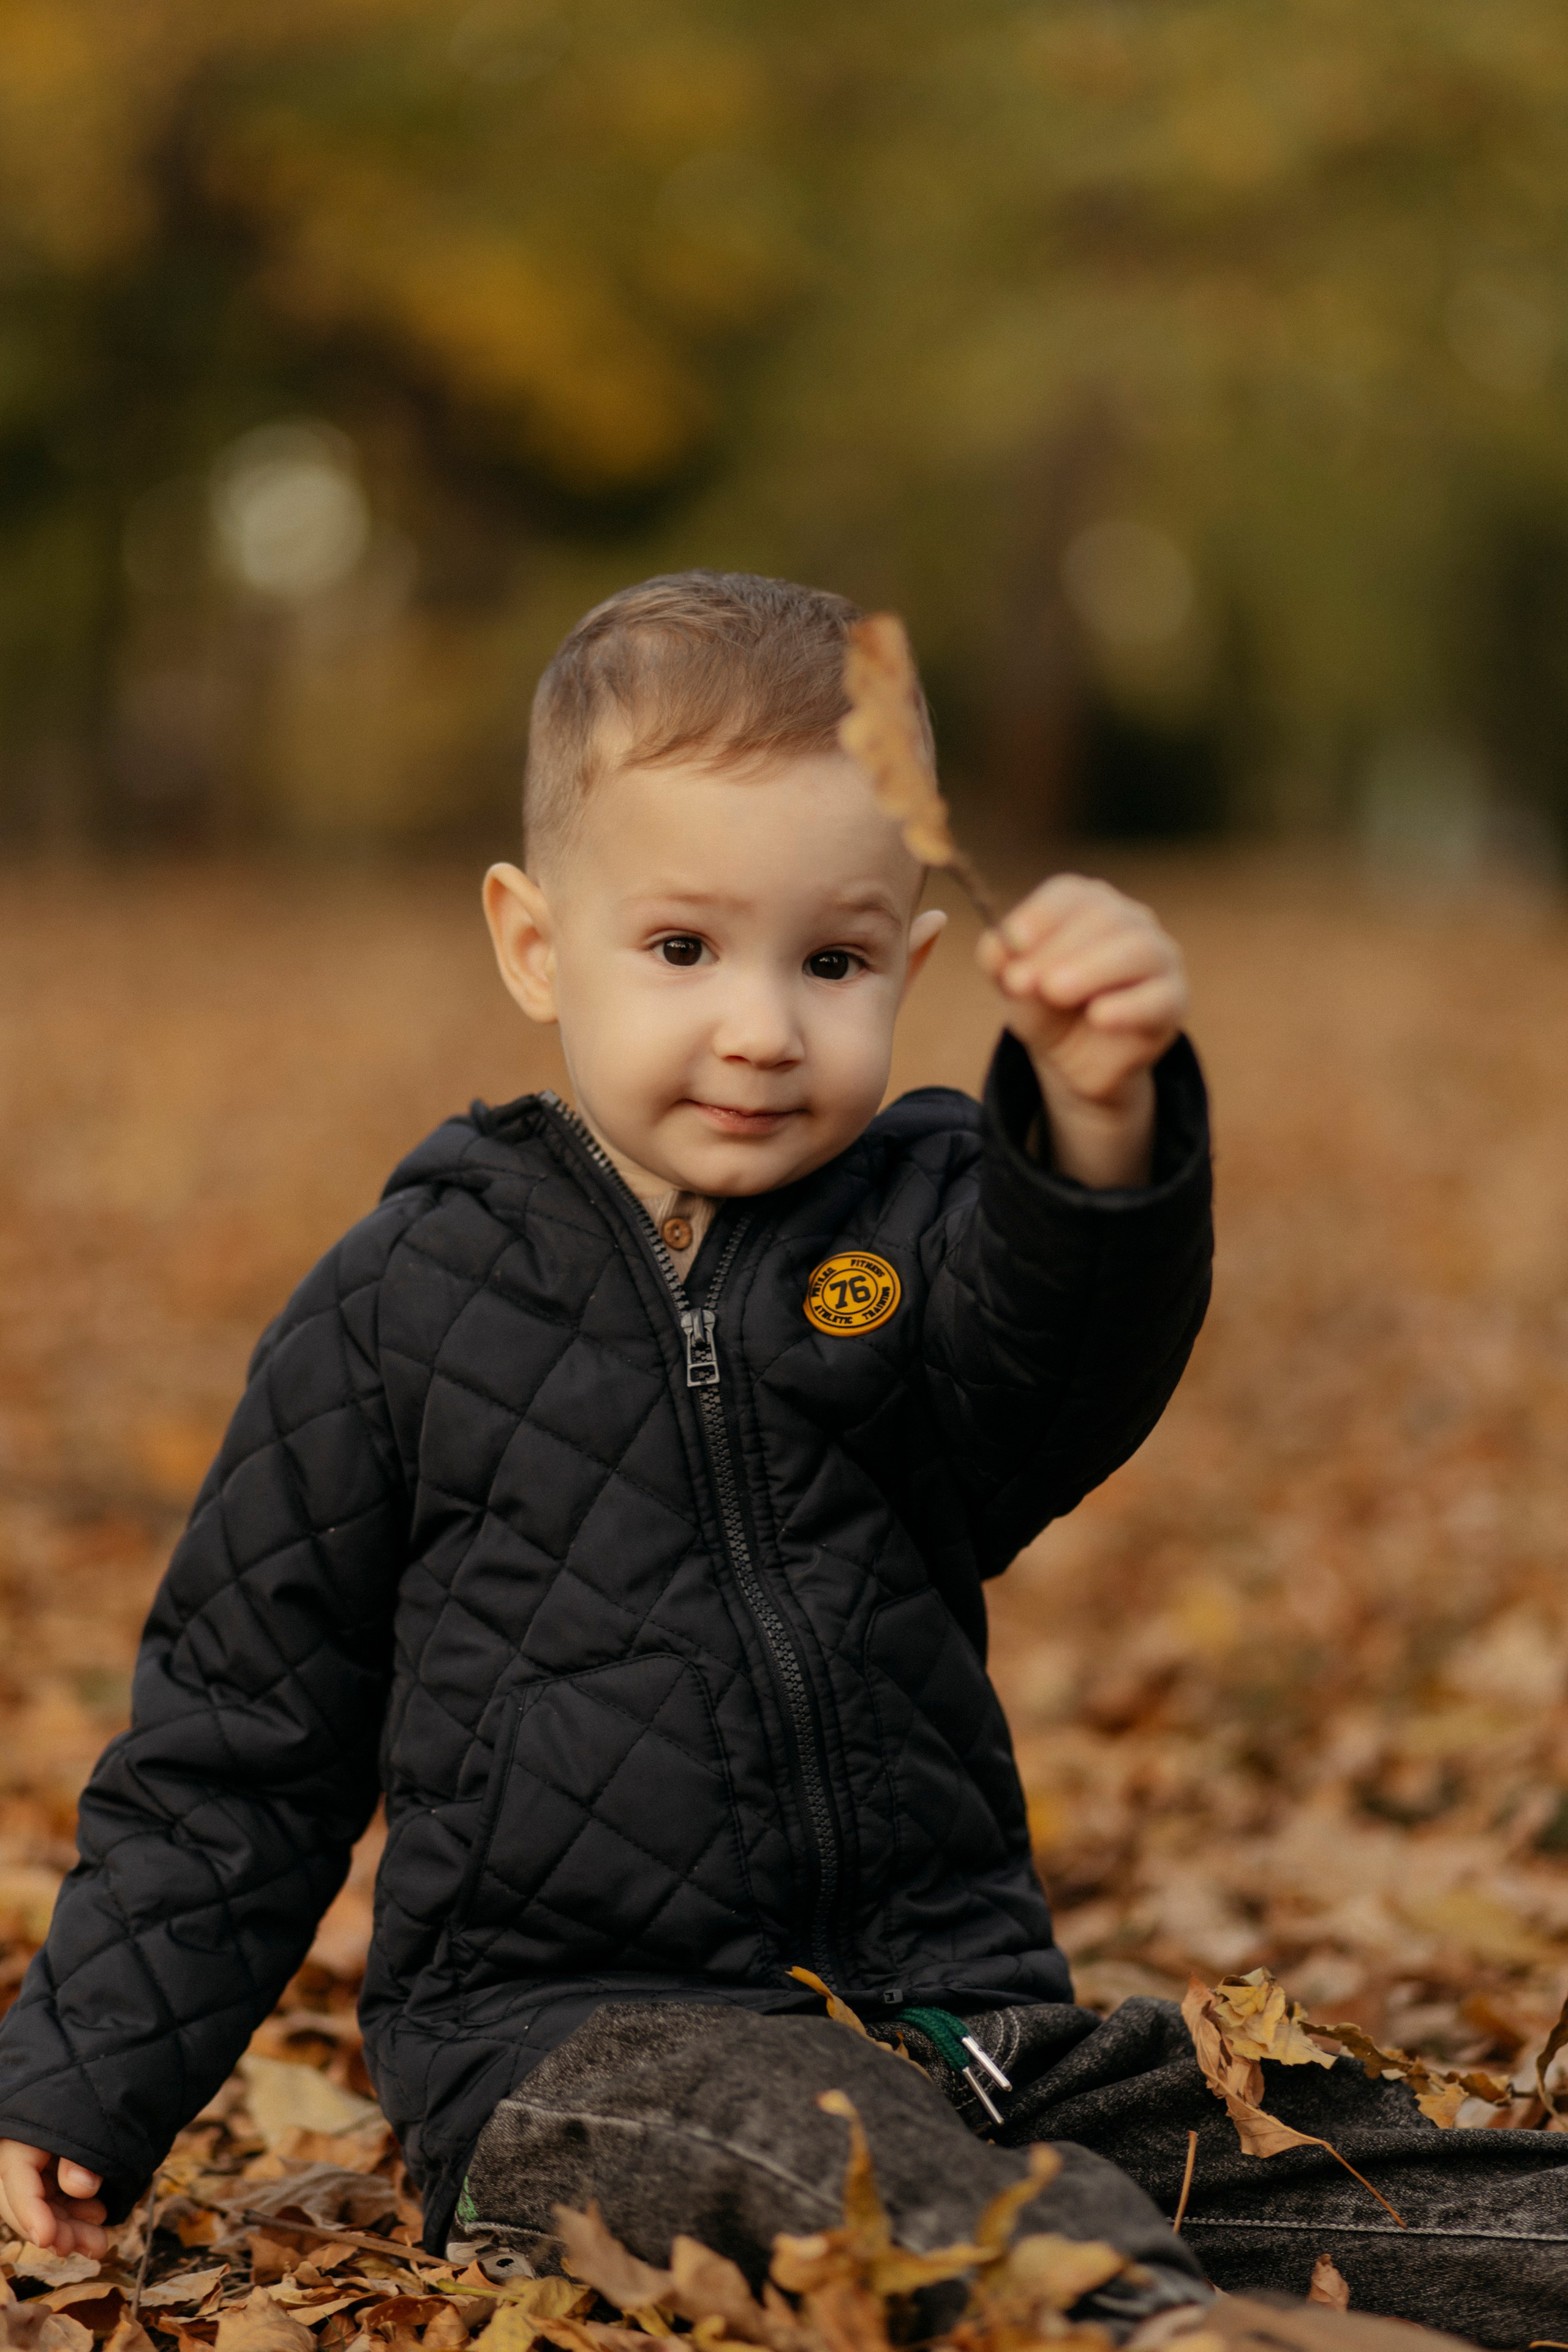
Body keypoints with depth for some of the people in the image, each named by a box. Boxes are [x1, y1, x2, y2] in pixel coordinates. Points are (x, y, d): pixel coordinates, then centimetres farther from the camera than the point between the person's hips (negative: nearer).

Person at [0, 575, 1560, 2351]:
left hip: (949, 2000, 4)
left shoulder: (925, 1225, 6)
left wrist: (1101, 1110, -42)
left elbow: (1070, 1342, -20)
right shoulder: (404, 1309, 3)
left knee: (1321, 2149, -17)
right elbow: (237, 1738, 12)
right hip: (565, 2042, -3)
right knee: (800, 2140, -34)